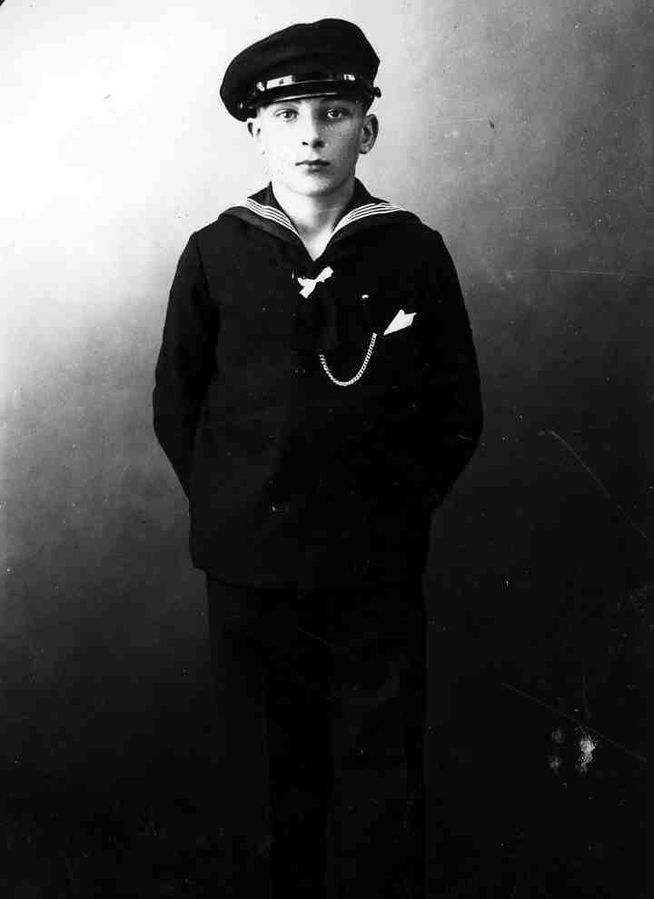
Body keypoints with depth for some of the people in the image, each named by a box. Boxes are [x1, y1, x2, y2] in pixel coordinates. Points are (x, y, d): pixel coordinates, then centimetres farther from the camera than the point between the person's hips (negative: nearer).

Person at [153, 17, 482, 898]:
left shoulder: (414, 252, -2)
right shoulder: (216, 254, 0)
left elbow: (458, 414, 5)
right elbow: (176, 405, 9)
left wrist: (398, 509, 2)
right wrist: (228, 508, 5)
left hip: (379, 574, 0)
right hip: (249, 571, 1)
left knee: (381, 788, 8)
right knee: (264, 788, 13)